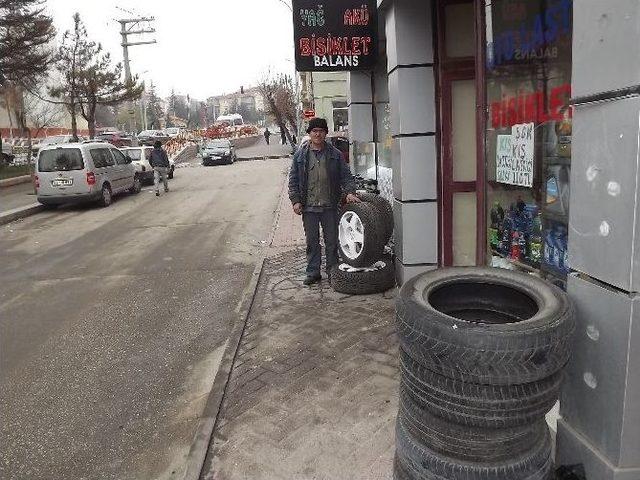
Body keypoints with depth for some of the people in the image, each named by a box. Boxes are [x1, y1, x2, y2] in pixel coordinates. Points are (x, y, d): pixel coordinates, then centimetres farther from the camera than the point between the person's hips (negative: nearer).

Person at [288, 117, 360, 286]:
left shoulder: (335, 155, 5)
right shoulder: (300, 155, 5)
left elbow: (346, 176, 6)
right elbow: (293, 180, 5)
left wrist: (349, 192, -11)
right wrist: (295, 200, -3)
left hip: (330, 206, 0)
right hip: (308, 207, 0)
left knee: (332, 240, 7)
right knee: (312, 241, 8)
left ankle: (332, 271, 20)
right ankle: (313, 272, 20)